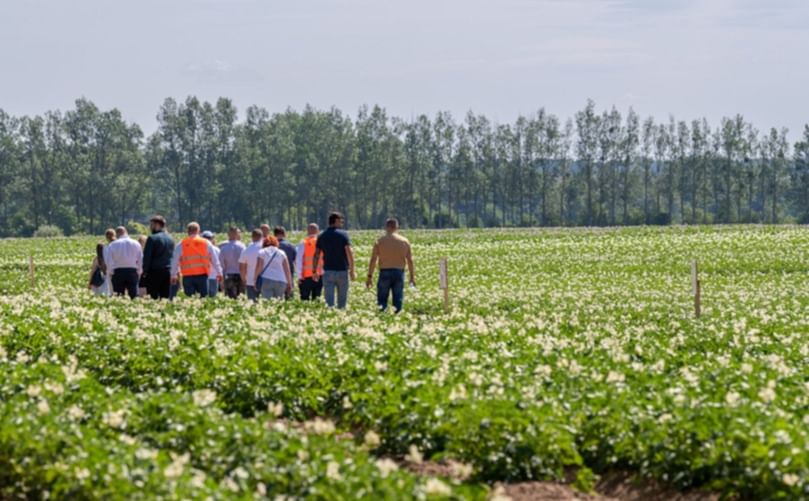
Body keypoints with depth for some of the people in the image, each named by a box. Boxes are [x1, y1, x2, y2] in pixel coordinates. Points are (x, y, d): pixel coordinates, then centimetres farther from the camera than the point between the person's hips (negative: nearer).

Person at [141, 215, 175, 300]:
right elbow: (172, 255, 13)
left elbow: (147, 256, -10)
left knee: (153, 296, -6)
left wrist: (145, 271, -3)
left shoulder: (152, 238, -9)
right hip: (168, 271, 6)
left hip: (155, 271, -6)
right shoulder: (170, 239, 11)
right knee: (165, 296, 6)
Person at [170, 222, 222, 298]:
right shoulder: (206, 243, 5)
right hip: (202, 275, 0)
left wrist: (173, 276, 19)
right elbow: (214, 260, 10)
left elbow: (175, 261, 9)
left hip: (187, 276, 0)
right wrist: (219, 273, 20)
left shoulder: (181, 245, 4)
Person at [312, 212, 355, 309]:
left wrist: (315, 272, 11)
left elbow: (316, 255, 5)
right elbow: (349, 253, -11)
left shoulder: (322, 236, 6)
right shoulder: (343, 235, -4)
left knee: (329, 300, -1)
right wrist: (352, 270, -7)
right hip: (342, 271, -2)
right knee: (342, 300, 8)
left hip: (328, 271, 2)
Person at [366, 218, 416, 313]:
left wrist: (369, 277, -1)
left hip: (384, 272, -1)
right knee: (398, 300, 6)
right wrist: (412, 276, 8)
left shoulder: (380, 241, 0)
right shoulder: (404, 241, 4)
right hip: (399, 272, 1)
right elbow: (410, 260, 2)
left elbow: (373, 260, -4)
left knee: (382, 300, 3)